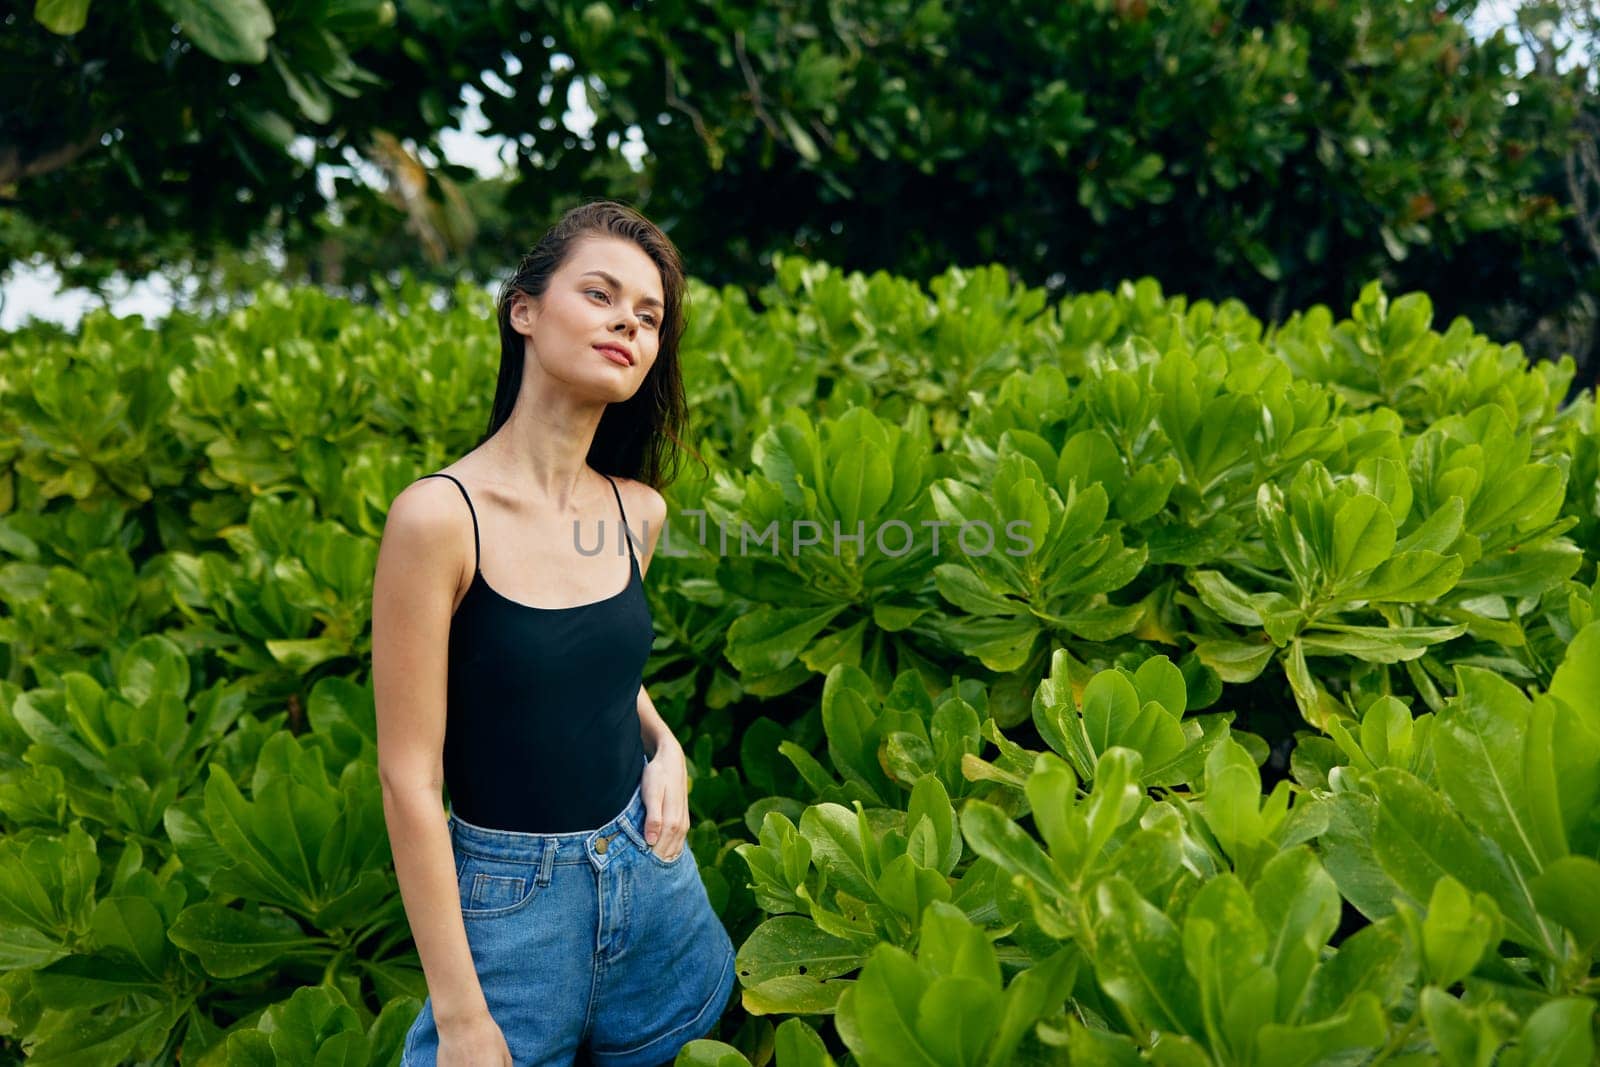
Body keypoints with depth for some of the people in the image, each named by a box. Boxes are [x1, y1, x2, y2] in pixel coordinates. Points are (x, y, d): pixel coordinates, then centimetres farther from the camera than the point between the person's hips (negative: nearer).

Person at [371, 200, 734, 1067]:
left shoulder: (638, 511, -3)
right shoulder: (438, 515, -20)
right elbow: (409, 776, -17)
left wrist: (663, 745, -2)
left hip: (653, 870, 5)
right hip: (513, 902, -5)